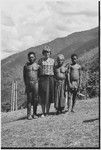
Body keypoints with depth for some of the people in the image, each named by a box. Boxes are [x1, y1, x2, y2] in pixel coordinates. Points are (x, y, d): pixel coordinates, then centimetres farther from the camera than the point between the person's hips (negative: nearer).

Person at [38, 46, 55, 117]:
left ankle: (47, 112, 8)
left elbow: (54, 70, 13)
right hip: (42, 79, -1)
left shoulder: (52, 60, 10)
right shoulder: (40, 60, 6)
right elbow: (38, 71, 6)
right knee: (42, 96, -3)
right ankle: (43, 112, 4)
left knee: (49, 95, 0)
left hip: (50, 79, 1)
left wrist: (55, 80, 7)